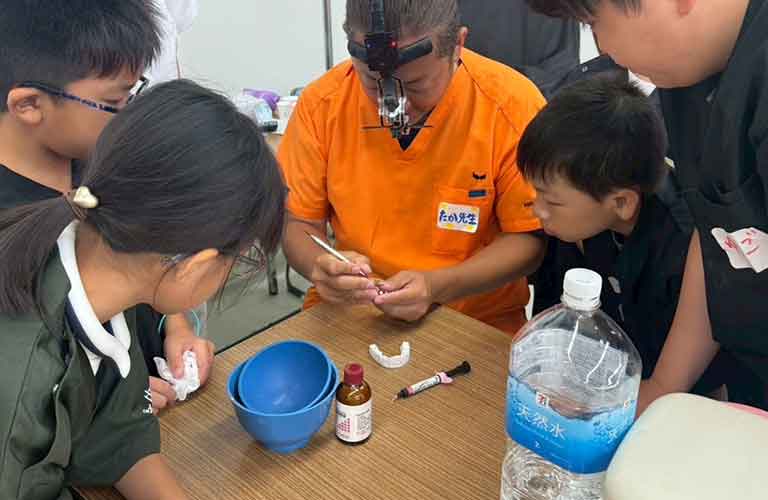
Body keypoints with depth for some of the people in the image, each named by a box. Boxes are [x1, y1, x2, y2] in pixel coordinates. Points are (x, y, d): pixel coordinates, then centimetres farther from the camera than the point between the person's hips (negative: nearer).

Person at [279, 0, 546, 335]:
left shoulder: (513, 105, -14)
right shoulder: (322, 102, -8)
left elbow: (529, 239, -7)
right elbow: (298, 225, 1)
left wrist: (436, 286, -20)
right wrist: (319, 265, -20)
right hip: (347, 312, 1)